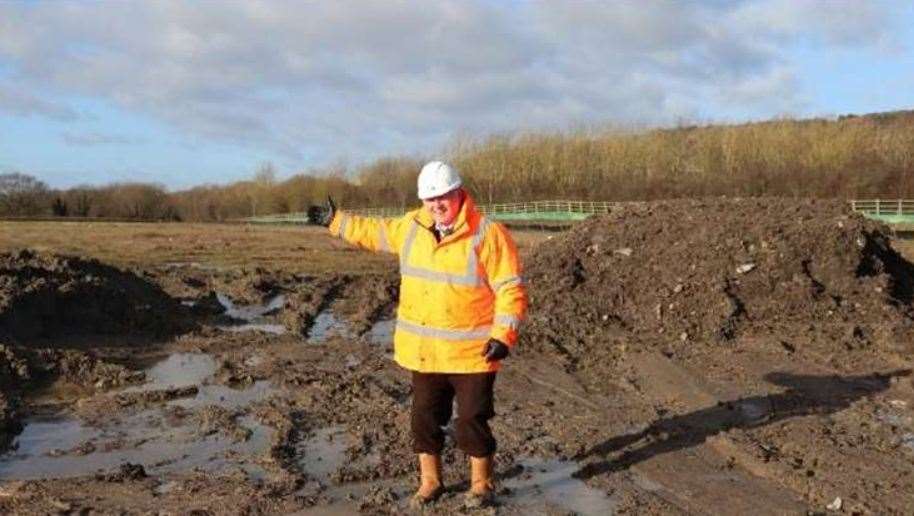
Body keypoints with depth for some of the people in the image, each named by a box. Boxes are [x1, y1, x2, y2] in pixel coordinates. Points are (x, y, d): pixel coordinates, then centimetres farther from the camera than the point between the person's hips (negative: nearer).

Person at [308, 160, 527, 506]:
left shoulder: (488, 234, -13)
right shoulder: (413, 227, 6)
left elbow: (510, 289, -13)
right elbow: (375, 232, 24)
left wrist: (503, 335, -20)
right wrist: (335, 220, 26)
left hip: (471, 353, -5)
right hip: (423, 351, 6)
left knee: (472, 420, 3)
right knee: (425, 417, 14)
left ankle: (481, 484, 23)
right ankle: (429, 481, 31)